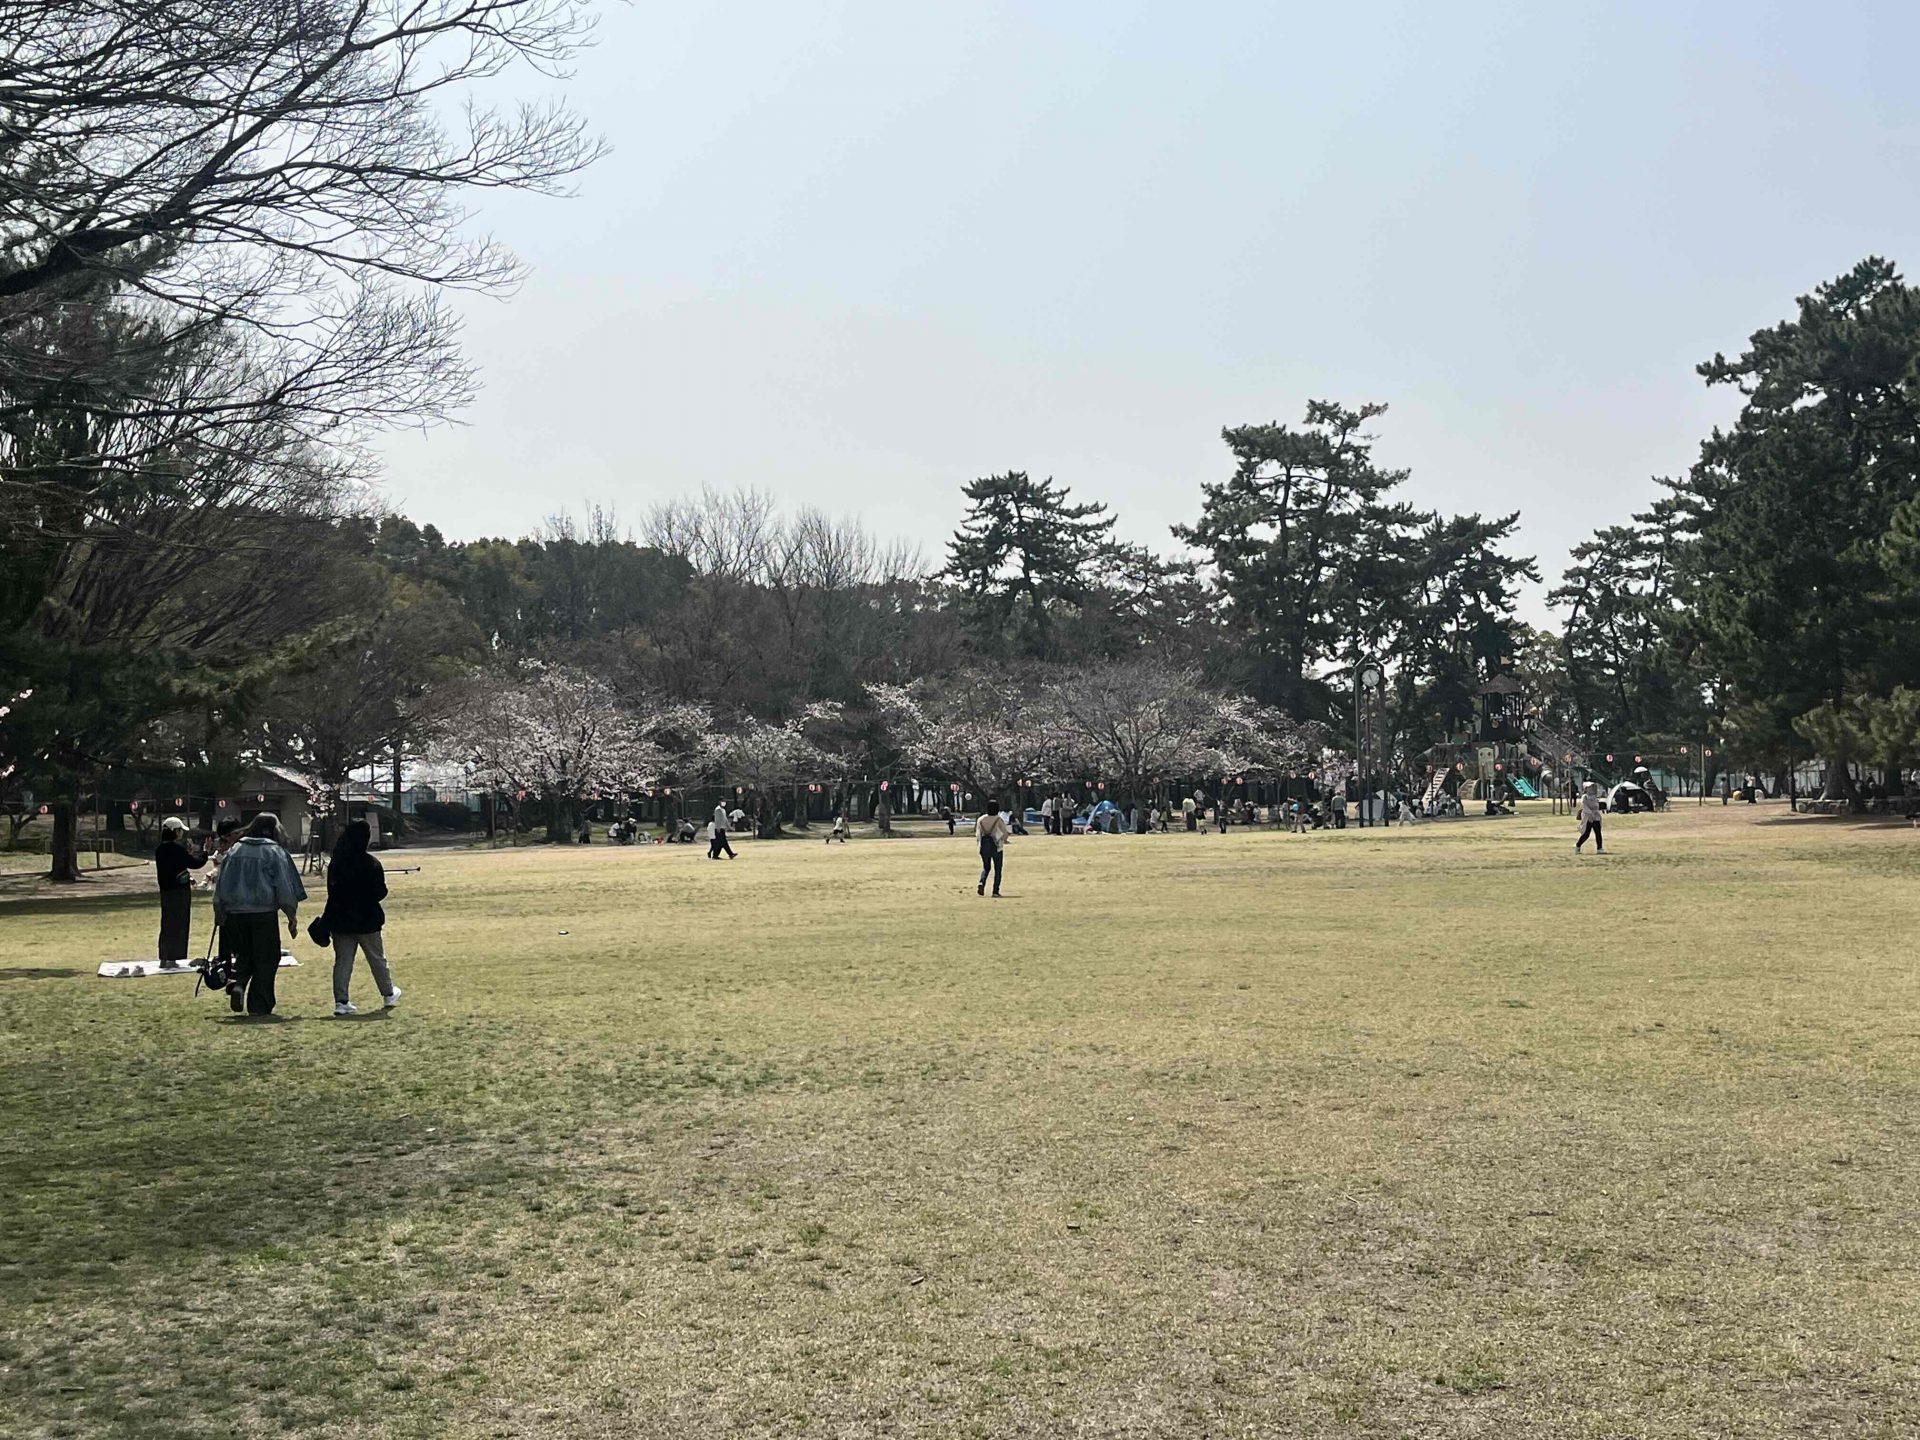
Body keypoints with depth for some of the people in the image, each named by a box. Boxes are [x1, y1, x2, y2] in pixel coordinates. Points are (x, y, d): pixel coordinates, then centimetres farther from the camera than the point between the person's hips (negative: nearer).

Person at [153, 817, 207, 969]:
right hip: (180, 891, -7)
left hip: (165, 890, 7)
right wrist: (204, 853, 2)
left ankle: (164, 959, 17)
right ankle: (172, 960, 1)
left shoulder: (160, 849, 7)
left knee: (167, 924, 13)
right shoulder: (178, 848, -16)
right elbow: (194, 863, -12)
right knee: (178, 925, 0)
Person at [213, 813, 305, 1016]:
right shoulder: (275, 852, -4)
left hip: (235, 913, 4)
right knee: (265, 958, 6)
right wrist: (292, 917, 1)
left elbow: (220, 887, 10)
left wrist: (221, 915, 17)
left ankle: (238, 984, -7)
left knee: (243, 954, 20)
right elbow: (285, 887, -5)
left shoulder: (234, 851, 8)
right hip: (263, 913, -4)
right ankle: (259, 1006, 5)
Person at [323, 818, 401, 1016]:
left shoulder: (336, 862, -1)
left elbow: (331, 888, 7)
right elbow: (380, 892, -14)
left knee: (342, 960, 8)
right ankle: (388, 994, 27)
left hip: (340, 919, 4)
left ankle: (341, 1001, 3)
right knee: (377, 958, 13)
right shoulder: (370, 863, -16)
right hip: (366, 919, -4)